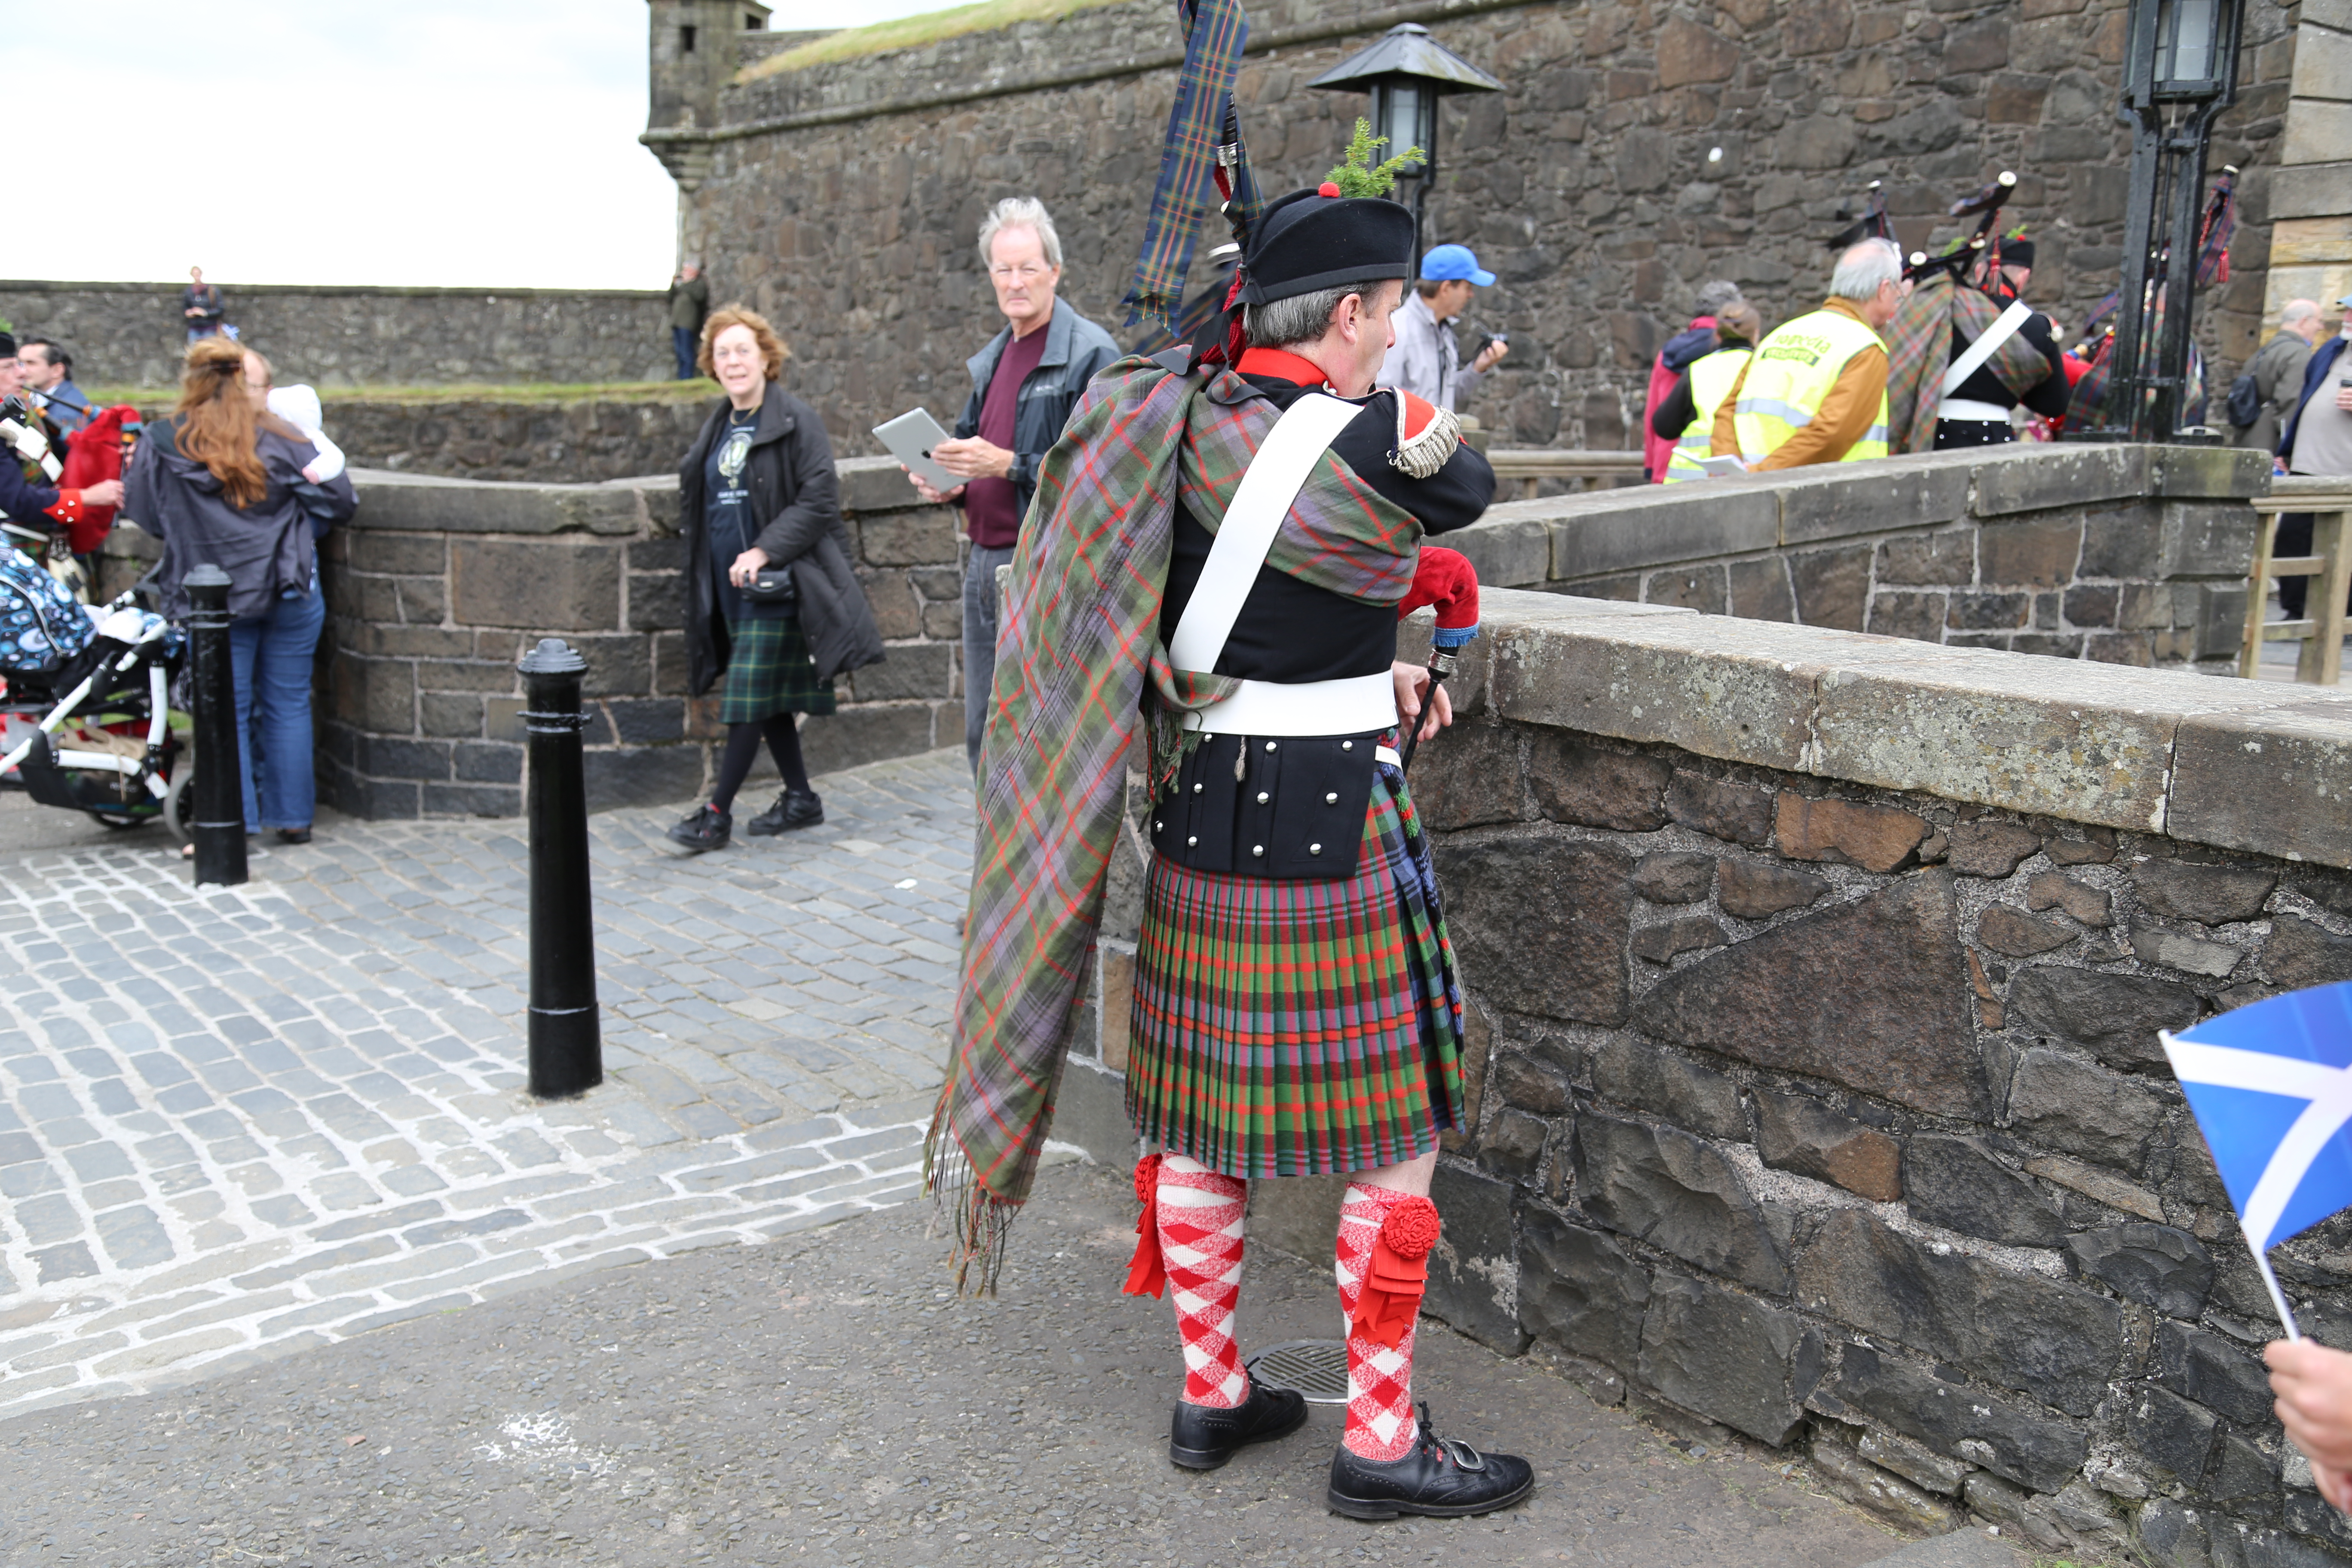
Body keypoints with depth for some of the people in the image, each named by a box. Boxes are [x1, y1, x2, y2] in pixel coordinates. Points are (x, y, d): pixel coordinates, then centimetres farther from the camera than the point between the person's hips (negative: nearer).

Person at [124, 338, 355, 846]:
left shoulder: (161, 444, -4)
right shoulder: (280, 440, -8)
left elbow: (144, 514, 6)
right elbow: (339, 500, -3)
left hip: (213, 596, 0)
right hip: (289, 589, 0)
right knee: (288, 704, 10)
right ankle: (292, 817, 16)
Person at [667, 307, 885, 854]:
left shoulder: (796, 420, -8)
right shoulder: (718, 427, 14)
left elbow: (820, 498, -15)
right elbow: (702, 503, 24)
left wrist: (766, 550, -21)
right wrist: (704, 564, 10)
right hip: (731, 583, 7)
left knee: (751, 696, -7)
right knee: (771, 696, 11)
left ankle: (717, 813, -4)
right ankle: (801, 798, 22)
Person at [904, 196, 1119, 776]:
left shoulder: (1090, 354, -9)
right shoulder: (991, 360, 18)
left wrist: (1009, 465, -22)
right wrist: (949, 485, 6)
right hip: (984, 564, 8)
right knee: (986, 739, 14)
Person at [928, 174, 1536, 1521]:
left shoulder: (1169, 430, 3)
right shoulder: (1379, 445, -15)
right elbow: (1470, 486, 8)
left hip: (1198, 817, 7)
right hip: (1334, 830, -7)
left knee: (1201, 1121, 15)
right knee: (1395, 1134, 6)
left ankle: (1213, 1394, 30)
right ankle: (1381, 1443, 15)